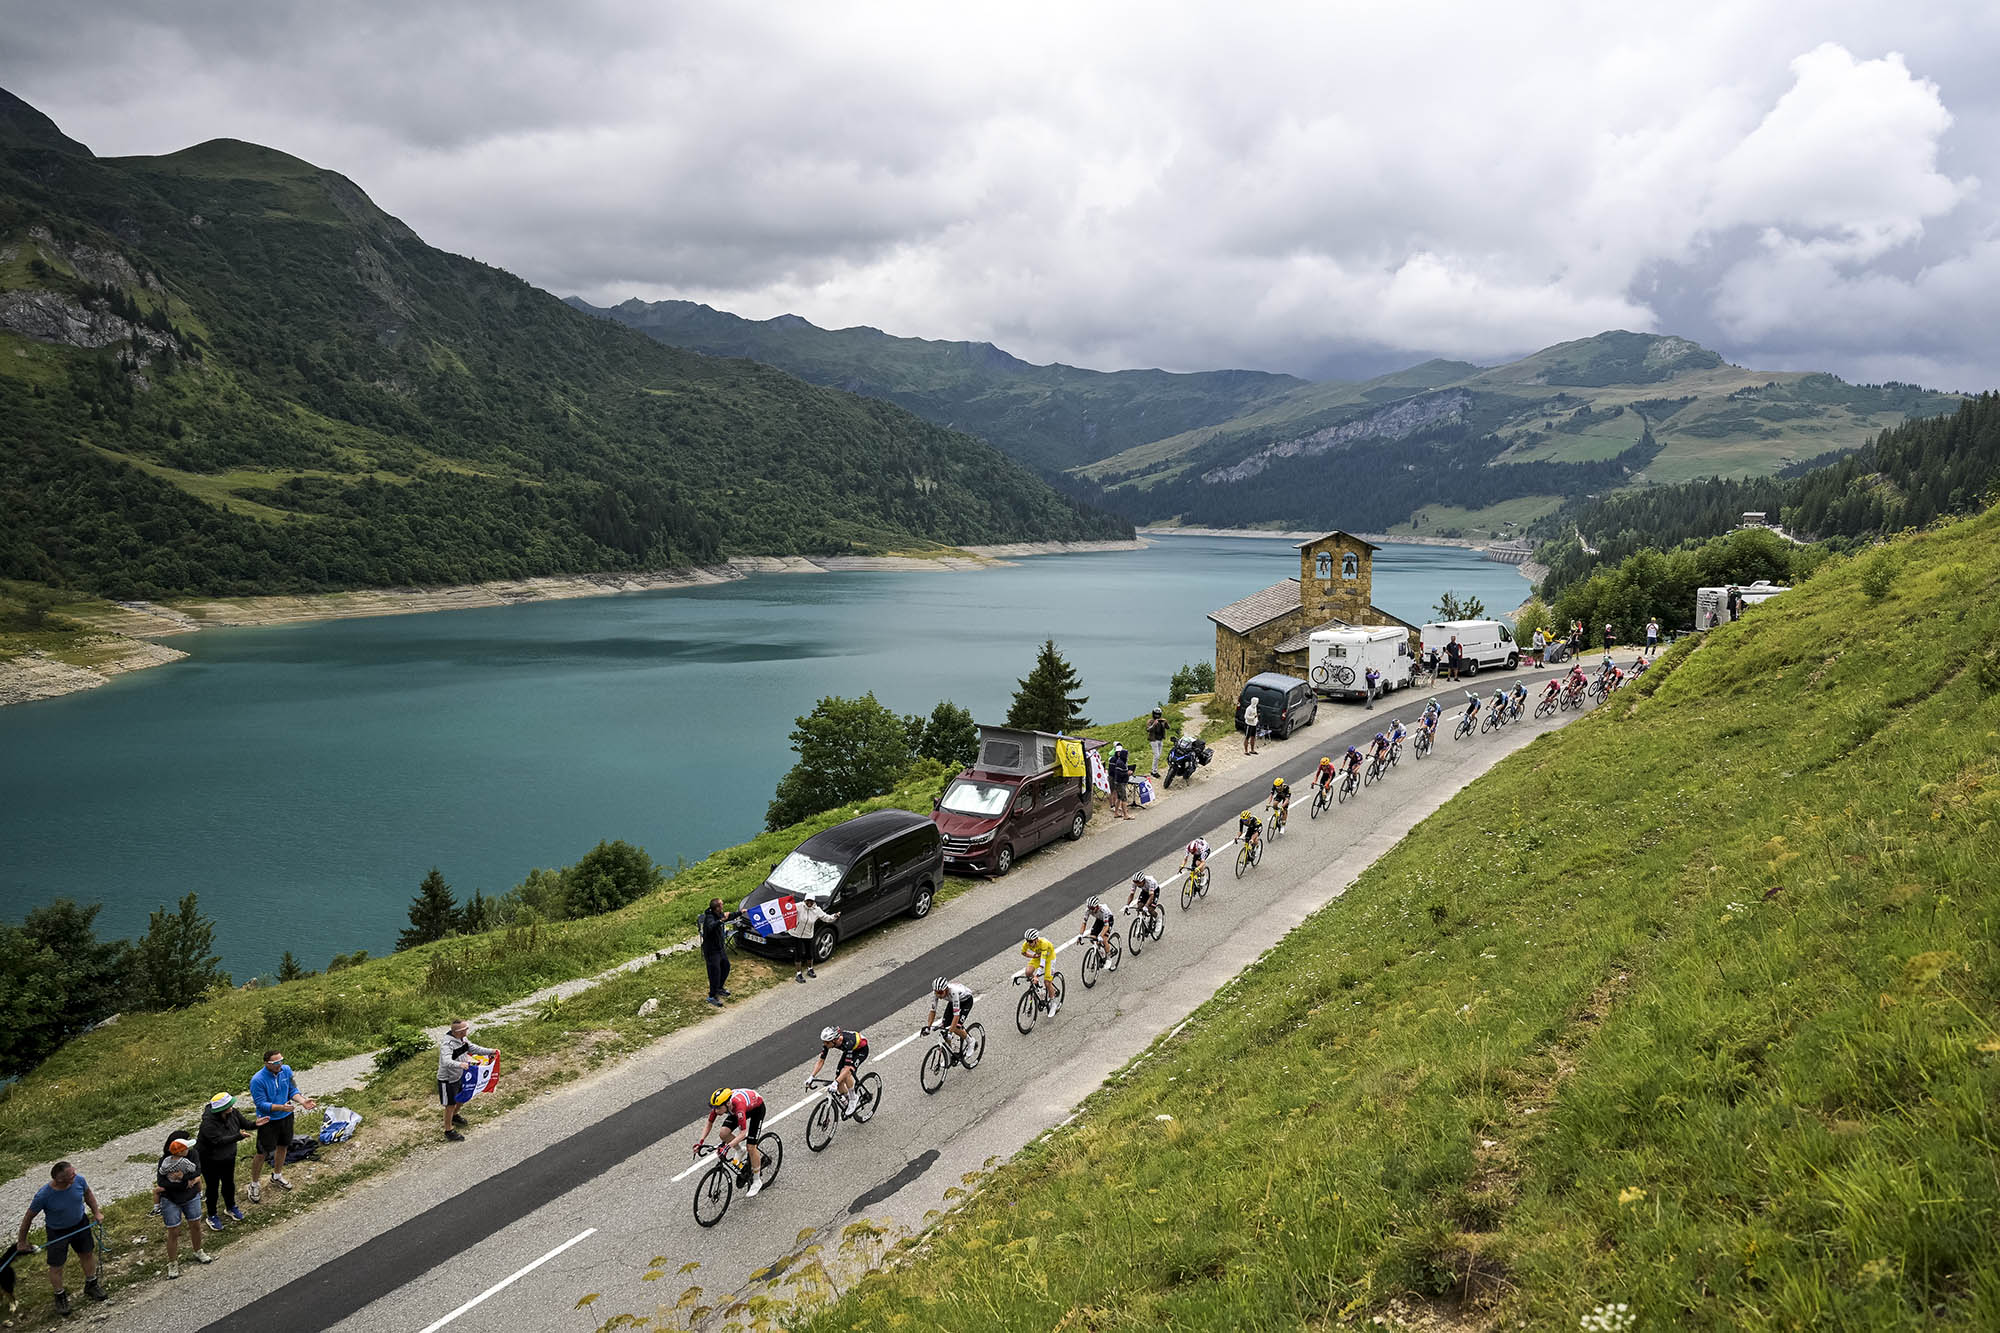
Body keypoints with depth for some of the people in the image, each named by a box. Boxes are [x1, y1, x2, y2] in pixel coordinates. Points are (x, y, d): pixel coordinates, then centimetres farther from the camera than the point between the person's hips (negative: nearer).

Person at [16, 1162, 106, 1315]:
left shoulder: (79, 1180, -24)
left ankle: (91, 1285, 44)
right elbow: (28, 1217, -16)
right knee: (56, 1266, 10)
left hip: (80, 1224, 4)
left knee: (87, 1254, 19)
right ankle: (60, 1297, 37)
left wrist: (96, 1212, -2)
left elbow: (88, 1194, 1)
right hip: (57, 1232, -4)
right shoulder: (43, 1195, -34)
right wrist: (21, 1242, -5)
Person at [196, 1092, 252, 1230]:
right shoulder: (209, 1122, -35)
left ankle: (231, 1207, 44)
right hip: (210, 1160, -6)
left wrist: (256, 1125, -22)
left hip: (228, 1157, 6)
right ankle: (212, 1216, 30)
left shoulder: (233, 1113, -16)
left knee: (229, 1183, 21)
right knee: (213, 1187, 10)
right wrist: (239, 1136, -45)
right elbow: (219, 1141, -38)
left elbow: (244, 1123, -3)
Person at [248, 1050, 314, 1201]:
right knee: (262, 1153, 4)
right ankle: (254, 1184, 26)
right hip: (268, 1120, -5)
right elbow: (261, 1104, -24)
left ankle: (277, 1176, 46)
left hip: (286, 1117, 5)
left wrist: (303, 1101, -18)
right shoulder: (257, 1080, -26)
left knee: (282, 1146, 22)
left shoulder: (286, 1070, -10)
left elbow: (293, 1090, 0)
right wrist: (281, 1107, -36)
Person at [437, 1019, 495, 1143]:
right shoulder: (447, 1044, -32)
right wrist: (459, 1064, -63)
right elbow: (446, 1061, -45)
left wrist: (491, 1051, 1)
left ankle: (454, 1116, 54)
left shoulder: (463, 1039, -4)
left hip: (459, 1075, 9)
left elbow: (473, 1048, 9)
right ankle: (449, 1130, 24)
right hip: (447, 1080, -9)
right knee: (450, 1104, 6)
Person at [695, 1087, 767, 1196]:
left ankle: (757, 1181, 8)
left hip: (757, 1108, -6)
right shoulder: (718, 1104, -27)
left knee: (751, 1147, -12)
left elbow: (743, 1132, -40)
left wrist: (728, 1146, -50)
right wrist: (700, 1141, -24)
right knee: (724, 1134, -16)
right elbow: (709, 1124, -11)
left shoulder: (738, 1104, -43)